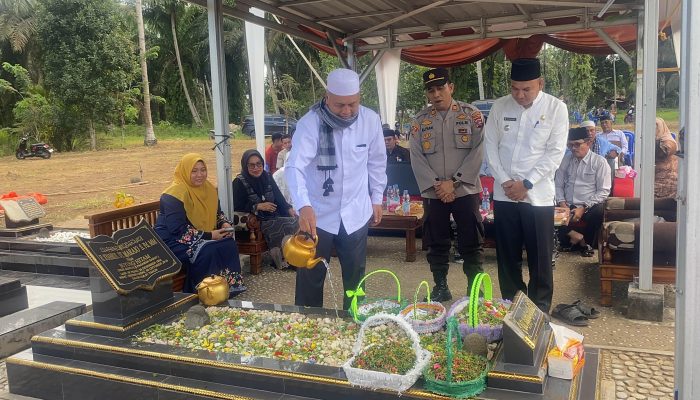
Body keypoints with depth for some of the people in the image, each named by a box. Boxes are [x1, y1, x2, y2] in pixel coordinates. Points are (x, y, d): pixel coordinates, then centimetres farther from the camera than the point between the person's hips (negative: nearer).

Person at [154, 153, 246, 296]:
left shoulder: (209, 188, 4)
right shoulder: (174, 195, -20)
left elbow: (217, 213, 18)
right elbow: (177, 230, -25)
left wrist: (225, 224, -5)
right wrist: (208, 235, -25)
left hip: (204, 238, 7)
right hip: (173, 240, -7)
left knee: (229, 244, -15)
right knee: (206, 252, -31)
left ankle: (229, 285, -4)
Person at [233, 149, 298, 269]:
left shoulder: (267, 177, 9)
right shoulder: (239, 182, -6)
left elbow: (278, 197, 11)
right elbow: (236, 207, -10)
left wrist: (289, 209, -7)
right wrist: (258, 206, -19)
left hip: (274, 216, 6)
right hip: (254, 222, -6)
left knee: (297, 220, -22)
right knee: (291, 225, -26)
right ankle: (281, 259, -9)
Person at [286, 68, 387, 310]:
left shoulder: (371, 120, -7)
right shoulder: (310, 123, -18)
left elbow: (377, 162, 7)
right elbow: (295, 166, -30)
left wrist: (376, 198, 10)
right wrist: (304, 206, -45)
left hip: (356, 213, 3)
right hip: (317, 214, -2)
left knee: (355, 274, 15)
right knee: (310, 276, 8)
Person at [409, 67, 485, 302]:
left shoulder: (472, 114, 0)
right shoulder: (420, 121, 6)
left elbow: (477, 151, -7)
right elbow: (417, 158, 1)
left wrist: (453, 182, -13)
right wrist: (436, 185, -11)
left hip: (465, 190, -2)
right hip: (433, 193, 2)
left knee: (471, 243, 3)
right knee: (437, 244, 10)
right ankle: (441, 288, 23)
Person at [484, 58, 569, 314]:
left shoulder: (556, 108, -4)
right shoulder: (500, 107, 4)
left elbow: (555, 153, -8)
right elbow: (491, 146, 5)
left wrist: (526, 183, -12)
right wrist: (504, 181, -5)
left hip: (538, 195, -2)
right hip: (504, 194, 3)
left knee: (540, 256, 5)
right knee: (507, 254, 11)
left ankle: (540, 309, 21)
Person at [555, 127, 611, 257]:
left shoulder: (599, 161, 0)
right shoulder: (566, 159, 11)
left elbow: (604, 191, -6)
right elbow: (558, 185, 11)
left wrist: (583, 207, -16)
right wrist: (562, 202, -8)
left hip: (589, 207, -2)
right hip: (567, 206, 2)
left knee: (598, 212, -37)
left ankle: (586, 243, -7)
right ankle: (579, 238, -9)